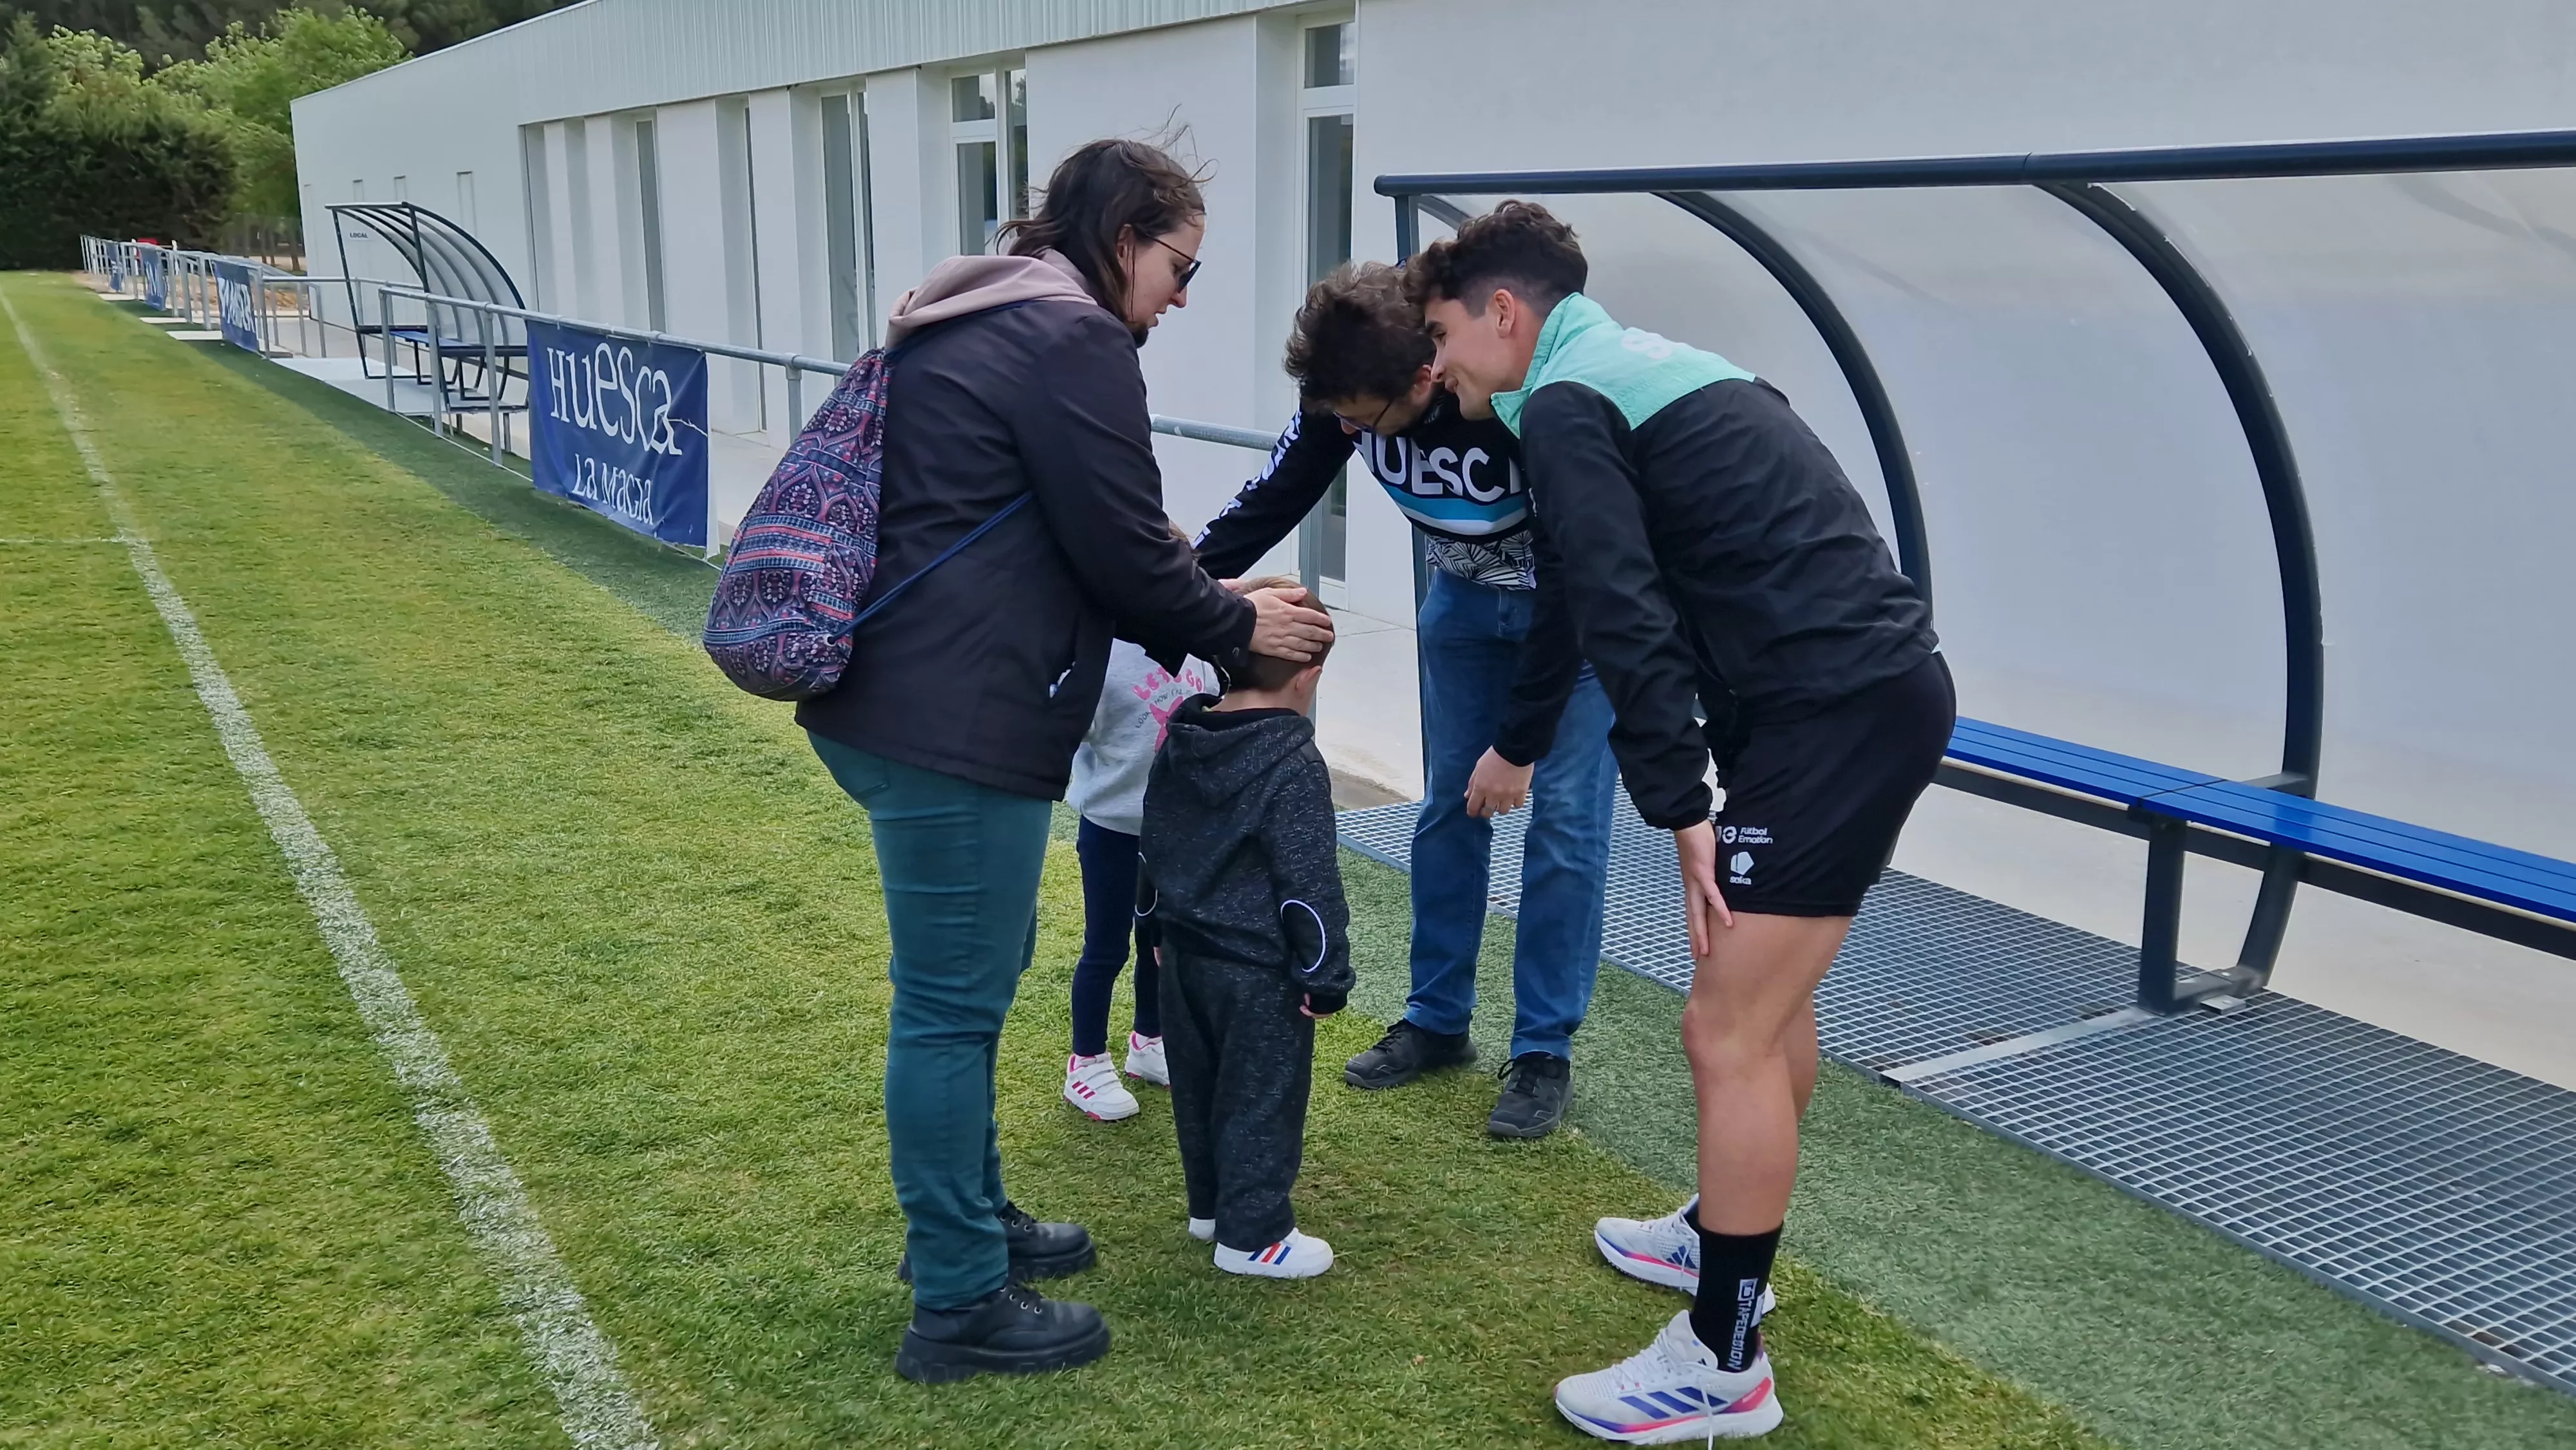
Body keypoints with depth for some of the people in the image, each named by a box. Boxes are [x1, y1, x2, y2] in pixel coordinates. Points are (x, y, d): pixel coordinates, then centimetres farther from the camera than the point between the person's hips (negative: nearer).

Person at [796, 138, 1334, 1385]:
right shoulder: (1071, 337, -13)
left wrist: (1199, 615, 21)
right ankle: (960, 1306, 12)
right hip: (953, 724, -11)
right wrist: (1237, 625, 4)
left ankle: (967, 1219, 35)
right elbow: (1120, 551, -13)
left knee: (973, 971, 21)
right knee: (954, 1002, -1)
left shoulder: (979, 321, 19)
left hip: (890, 699, 11)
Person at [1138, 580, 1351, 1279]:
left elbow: (1153, 847, 13)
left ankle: (1210, 1204, 34)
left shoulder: (1179, 744, 3)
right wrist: (1327, 977, -10)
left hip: (1184, 956, 8)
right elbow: (1309, 886, -19)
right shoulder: (1294, 768, -20)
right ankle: (1252, 1235, 13)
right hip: (1259, 972, -8)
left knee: (1197, 1087, 19)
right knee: (1262, 1098, 4)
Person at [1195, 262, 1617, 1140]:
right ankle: (1437, 1021, 21)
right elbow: (1275, 499, -10)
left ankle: (1544, 1052, 6)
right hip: (1466, 594, 5)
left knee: (1564, 819, -7)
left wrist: (1520, 741, -27)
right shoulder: (1344, 396, -22)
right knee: (1447, 806, 8)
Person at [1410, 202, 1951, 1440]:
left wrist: (1681, 809, -13)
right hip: (1881, 687, 10)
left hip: (1835, 712, -10)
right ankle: (1726, 1235, 40)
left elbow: (1630, 619, -16)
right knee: (1769, 988, 23)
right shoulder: (1647, 365, 22)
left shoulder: (1564, 404, -7)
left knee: (1728, 1032, -5)